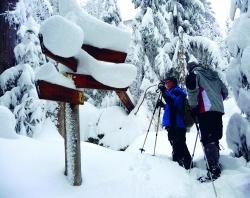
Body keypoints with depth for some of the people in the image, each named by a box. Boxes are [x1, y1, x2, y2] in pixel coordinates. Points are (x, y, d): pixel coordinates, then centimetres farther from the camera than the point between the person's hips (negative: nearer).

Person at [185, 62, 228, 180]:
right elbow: (225, 92, 27)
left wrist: (193, 107, -5)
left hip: (205, 111, -7)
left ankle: (213, 169, -16)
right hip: (218, 110, 7)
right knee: (214, 139, 14)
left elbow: (192, 89, -12)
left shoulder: (194, 74, 7)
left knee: (207, 140, -9)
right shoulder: (214, 75, 26)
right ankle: (216, 165, 20)